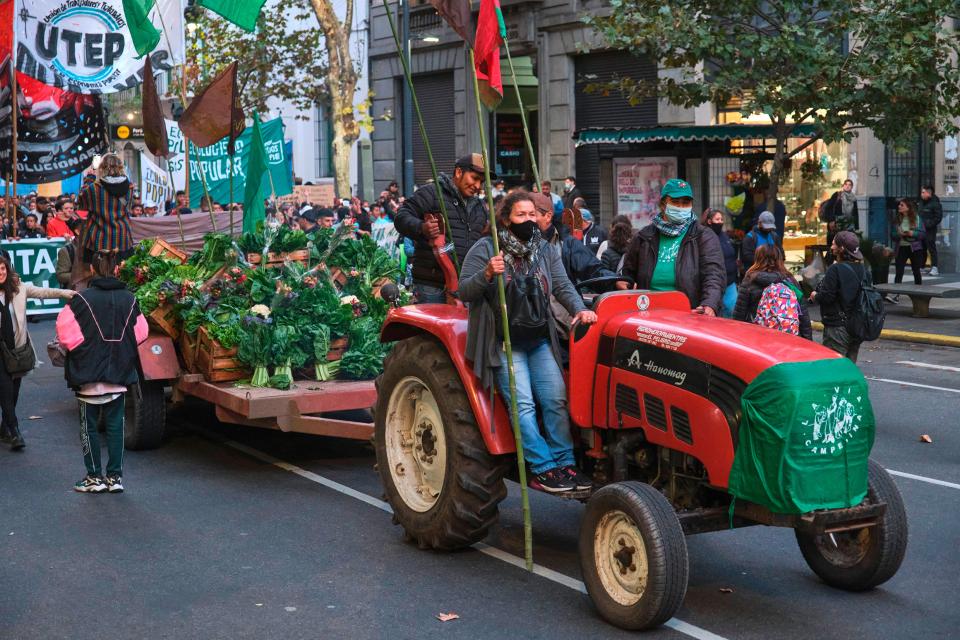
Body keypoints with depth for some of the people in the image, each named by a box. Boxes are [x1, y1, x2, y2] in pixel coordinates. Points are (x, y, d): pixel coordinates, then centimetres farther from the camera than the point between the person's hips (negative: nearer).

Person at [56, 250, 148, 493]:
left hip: (89, 373, -3)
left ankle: (94, 477, 10)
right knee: (115, 425, 10)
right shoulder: (128, 299, 0)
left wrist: (80, 352, 5)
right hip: (119, 373, 3)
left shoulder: (82, 299, -11)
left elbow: (66, 331, -11)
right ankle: (115, 477, 11)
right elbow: (140, 333, 4)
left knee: (89, 426, 8)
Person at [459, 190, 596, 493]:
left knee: (556, 399, -4)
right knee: (523, 403, -14)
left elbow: (562, 286, 3)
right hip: (504, 343, -5)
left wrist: (579, 309, -17)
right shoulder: (485, 249, -5)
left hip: (540, 341, 5)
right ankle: (543, 469, -11)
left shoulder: (545, 250, 11)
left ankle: (564, 464, 3)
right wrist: (487, 275, -28)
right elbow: (463, 292, -9)